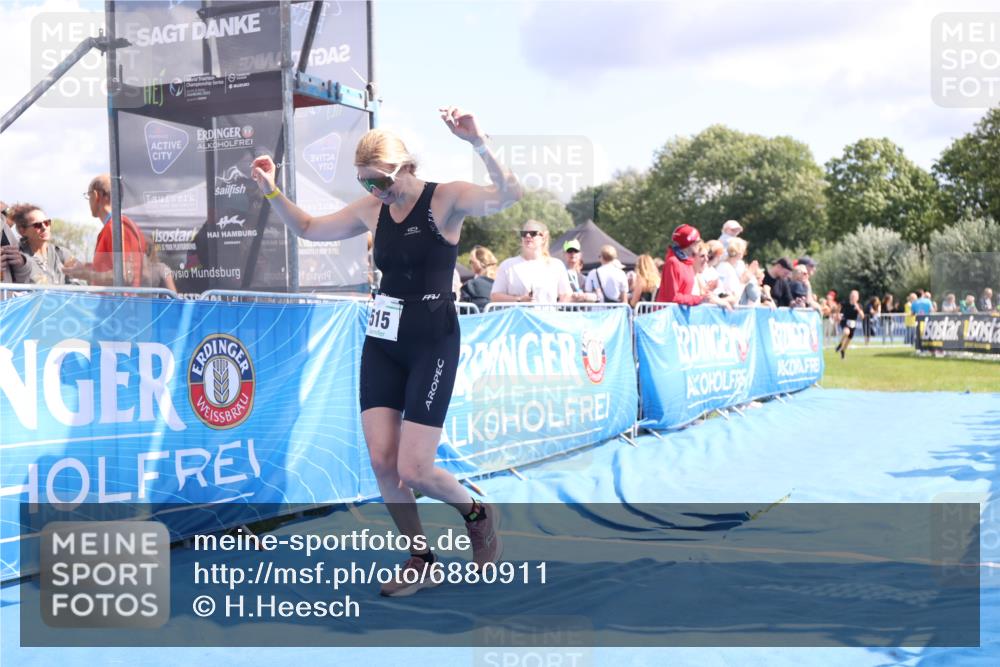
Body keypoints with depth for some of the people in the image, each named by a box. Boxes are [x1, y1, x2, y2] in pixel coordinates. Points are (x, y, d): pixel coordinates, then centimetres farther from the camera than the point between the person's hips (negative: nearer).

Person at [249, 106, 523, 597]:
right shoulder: (370, 209, 7)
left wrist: (478, 143, -41)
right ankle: (420, 560, 19)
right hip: (381, 342, 6)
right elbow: (307, 228, 20)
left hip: (433, 344, -6)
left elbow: (508, 196, -27)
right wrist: (271, 192, 5)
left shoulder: (446, 199, -9)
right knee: (381, 461, -1)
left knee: (413, 470, -10)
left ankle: (479, 515, 22)